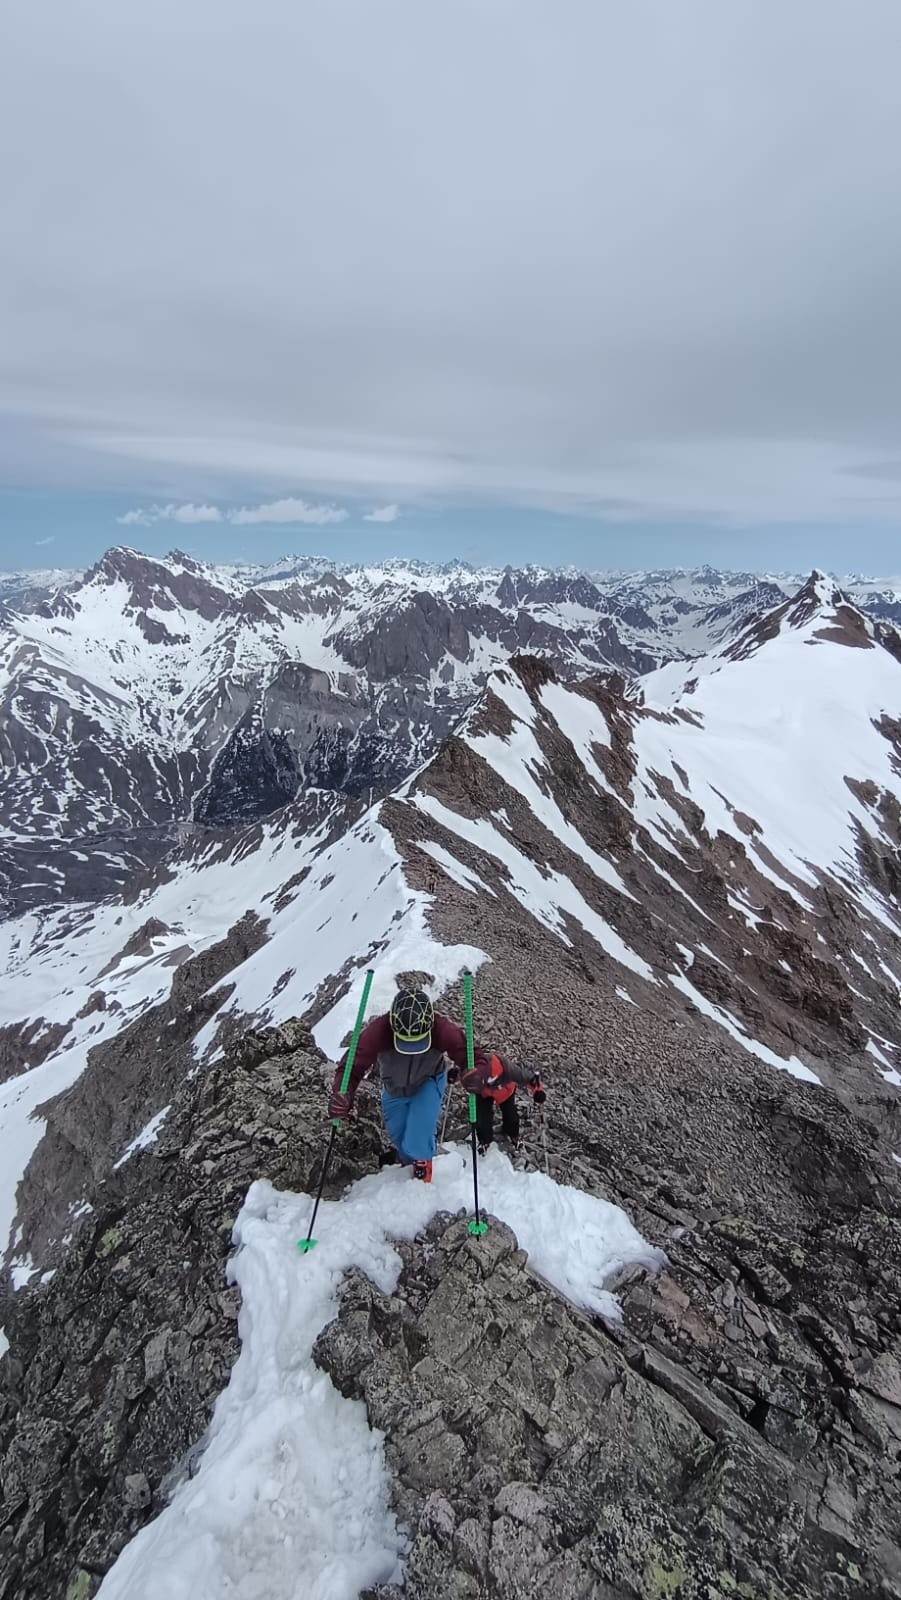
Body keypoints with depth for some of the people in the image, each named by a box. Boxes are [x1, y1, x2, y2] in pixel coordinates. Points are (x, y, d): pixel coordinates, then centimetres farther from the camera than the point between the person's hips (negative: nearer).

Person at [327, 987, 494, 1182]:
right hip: (393, 1089, 2)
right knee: (399, 1140, 20)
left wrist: (477, 1075, -59)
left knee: (417, 1144, -17)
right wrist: (342, 1095, -53)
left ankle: (423, 1159, 22)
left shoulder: (443, 1030, -40)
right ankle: (408, 1161, 59)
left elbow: (476, 1057, -36)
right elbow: (353, 1066, -34)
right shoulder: (377, 1031, -40)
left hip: (428, 1083, -1)